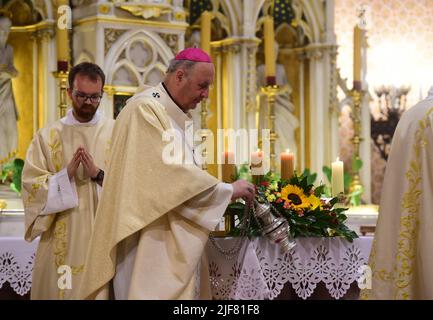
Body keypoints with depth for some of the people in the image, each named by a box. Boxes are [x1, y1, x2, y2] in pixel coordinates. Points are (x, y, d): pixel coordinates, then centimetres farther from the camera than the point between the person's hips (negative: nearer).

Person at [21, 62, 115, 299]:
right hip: (62, 240, 1)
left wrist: (99, 174, -17)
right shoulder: (47, 136, 5)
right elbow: (31, 185, -3)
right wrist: (66, 175, -16)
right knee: (61, 288, 2)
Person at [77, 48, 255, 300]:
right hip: (148, 240, -9)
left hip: (172, 239, 9)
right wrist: (226, 190, -12)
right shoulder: (145, 109, -14)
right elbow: (170, 172, -20)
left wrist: (222, 194, 7)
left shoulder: (175, 116, 16)